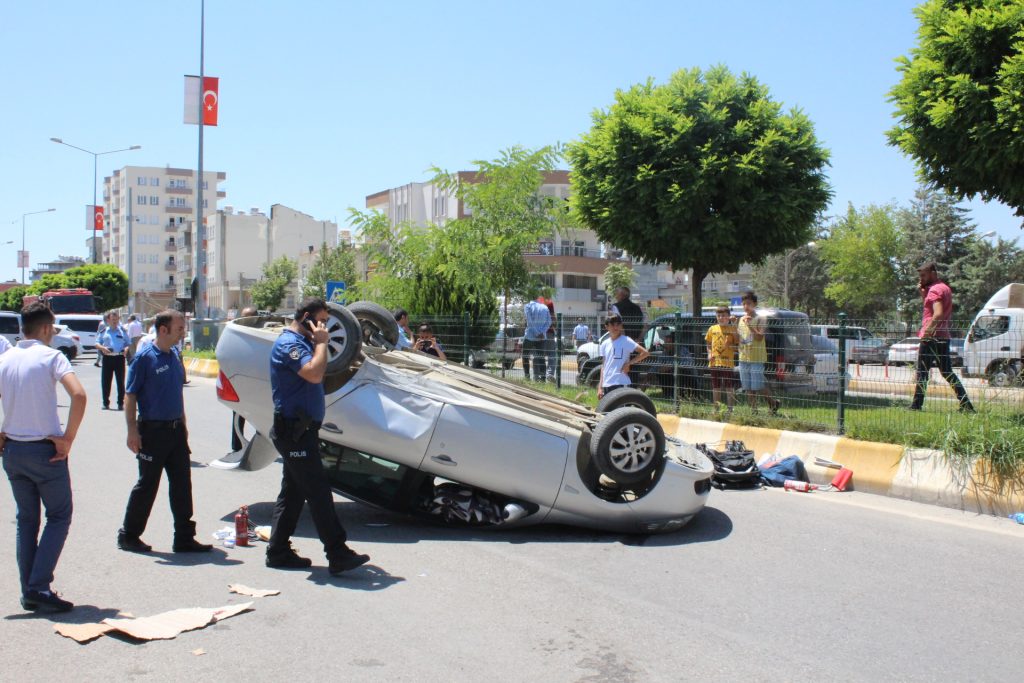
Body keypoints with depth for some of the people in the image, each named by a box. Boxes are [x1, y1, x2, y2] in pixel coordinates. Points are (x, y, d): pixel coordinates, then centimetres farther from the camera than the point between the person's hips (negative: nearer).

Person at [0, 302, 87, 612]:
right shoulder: (51, 356, -9)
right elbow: (78, 395, -24)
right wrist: (67, 439, -15)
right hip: (45, 450, -5)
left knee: (27, 520, 15)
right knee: (59, 517, 7)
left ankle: (28, 591, 17)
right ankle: (39, 586, -2)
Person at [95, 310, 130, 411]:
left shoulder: (122, 331, 12)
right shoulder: (104, 331, 12)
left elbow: (128, 343, 13)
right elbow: (97, 343, 11)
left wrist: (126, 349, -9)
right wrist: (102, 348, -10)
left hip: (119, 358, -1)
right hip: (107, 358, 1)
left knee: (120, 381, 0)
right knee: (105, 381, 2)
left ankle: (121, 403, 5)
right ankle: (106, 403, 11)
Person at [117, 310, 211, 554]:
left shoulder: (174, 357, 11)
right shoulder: (144, 357, -11)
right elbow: (130, 396, -12)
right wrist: (132, 430, -16)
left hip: (176, 430, 7)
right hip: (153, 430, -7)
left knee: (182, 484, 6)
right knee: (147, 485, 3)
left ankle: (184, 538, 12)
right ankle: (128, 536, 18)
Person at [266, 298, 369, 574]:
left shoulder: (301, 343, 17)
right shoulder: (288, 344, -15)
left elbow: (315, 377, 20)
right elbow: (314, 373, -30)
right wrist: (321, 342, -19)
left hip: (300, 430, 11)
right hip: (294, 430, -11)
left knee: (293, 492, 15)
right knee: (318, 492, -10)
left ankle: (278, 551, 22)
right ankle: (338, 555, -8)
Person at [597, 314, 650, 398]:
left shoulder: (626, 341, -6)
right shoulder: (605, 344, 11)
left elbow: (645, 352, -12)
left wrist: (628, 363, -11)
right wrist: (600, 387, 10)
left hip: (620, 384, -6)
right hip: (606, 385, 6)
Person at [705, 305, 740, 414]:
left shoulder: (732, 329, -2)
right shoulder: (712, 329, 9)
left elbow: (738, 345, -1)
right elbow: (708, 344, 18)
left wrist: (730, 346, -19)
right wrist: (709, 354, 4)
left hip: (728, 363, -4)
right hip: (714, 363, 4)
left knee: (729, 388, 0)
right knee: (716, 388, 11)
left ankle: (730, 409, 7)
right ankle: (716, 409, 21)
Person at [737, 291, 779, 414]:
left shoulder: (760, 320, -6)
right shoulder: (741, 319, 13)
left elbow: (760, 337, -16)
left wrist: (750, 326, -25)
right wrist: (734, 326, -2)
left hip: (756, 359, -6)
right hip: (743, 358, 6)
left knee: (758, 387, -5)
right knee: (748, 388, 7)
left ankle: (773, 403, 16)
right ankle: (753, 410, 14)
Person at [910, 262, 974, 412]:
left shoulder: (934, 290, -13)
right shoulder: (945, 288, 18)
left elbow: (938, 314, -26)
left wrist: (926, 332, -24)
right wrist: (923, 293, 11)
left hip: (931, 338, -9)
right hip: (943, 337, 9)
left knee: (922, 372, -3)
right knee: (947, 372, 12)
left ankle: (916, 405, -1)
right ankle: (966, 404, 8)